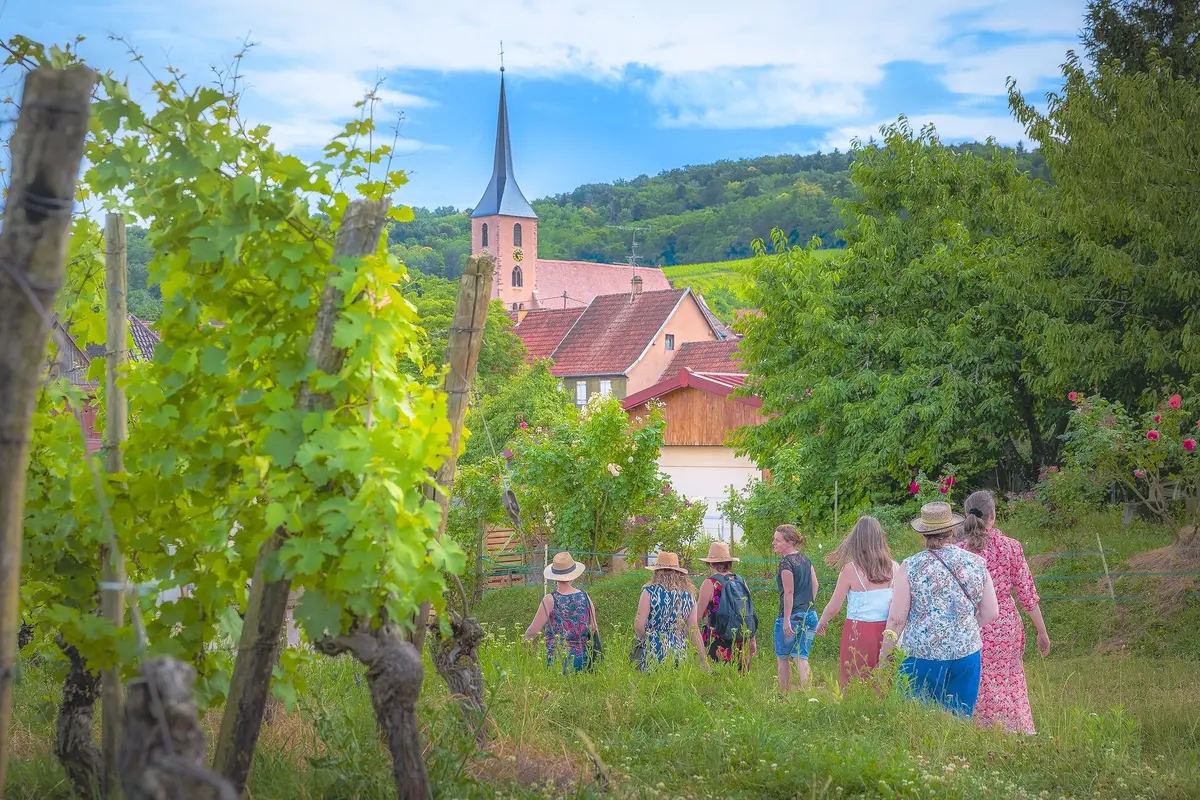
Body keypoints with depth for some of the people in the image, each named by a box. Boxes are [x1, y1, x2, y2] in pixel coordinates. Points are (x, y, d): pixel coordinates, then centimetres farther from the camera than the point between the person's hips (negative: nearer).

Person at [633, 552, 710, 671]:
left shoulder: (650, 591, -6)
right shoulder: (689, 594, 6)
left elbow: (639, 625, -9)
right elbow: (694, 630, 6)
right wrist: (703, 660, 12)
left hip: (654, 652, -4)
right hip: (680, 651, 4)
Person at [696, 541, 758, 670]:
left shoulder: (710, 583, -8)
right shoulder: (741, 582, 8)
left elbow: (698, 615, -6)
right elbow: (750, 612, 13)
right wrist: (753, 640, 20)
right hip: (741, 644, 5)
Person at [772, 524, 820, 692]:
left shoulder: (786, 564, -14)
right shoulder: (805, 560, 9)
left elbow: (789, 593, -17)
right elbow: (815, 585, 13)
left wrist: (786, 619, -16)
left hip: (791, 616, -7)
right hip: (809, 615, 7)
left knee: (782, 657, 8)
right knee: (801, 658, 7)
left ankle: (784, 695, 13)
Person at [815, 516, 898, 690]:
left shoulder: (851, 570, -9)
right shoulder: (894, 568, -2)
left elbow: (833, 608, -1)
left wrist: (821, 623, 17)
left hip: (857, 632, -3)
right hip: (885, 633, 3)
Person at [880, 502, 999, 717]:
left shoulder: (910, 567, -8)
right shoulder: (976, 564, 1)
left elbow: (896, 619, -7)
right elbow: (991, 613, 6)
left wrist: (884, 655, 4)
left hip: (922, 655, -3)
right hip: (967, 653, 3)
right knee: (961, 719, 11)